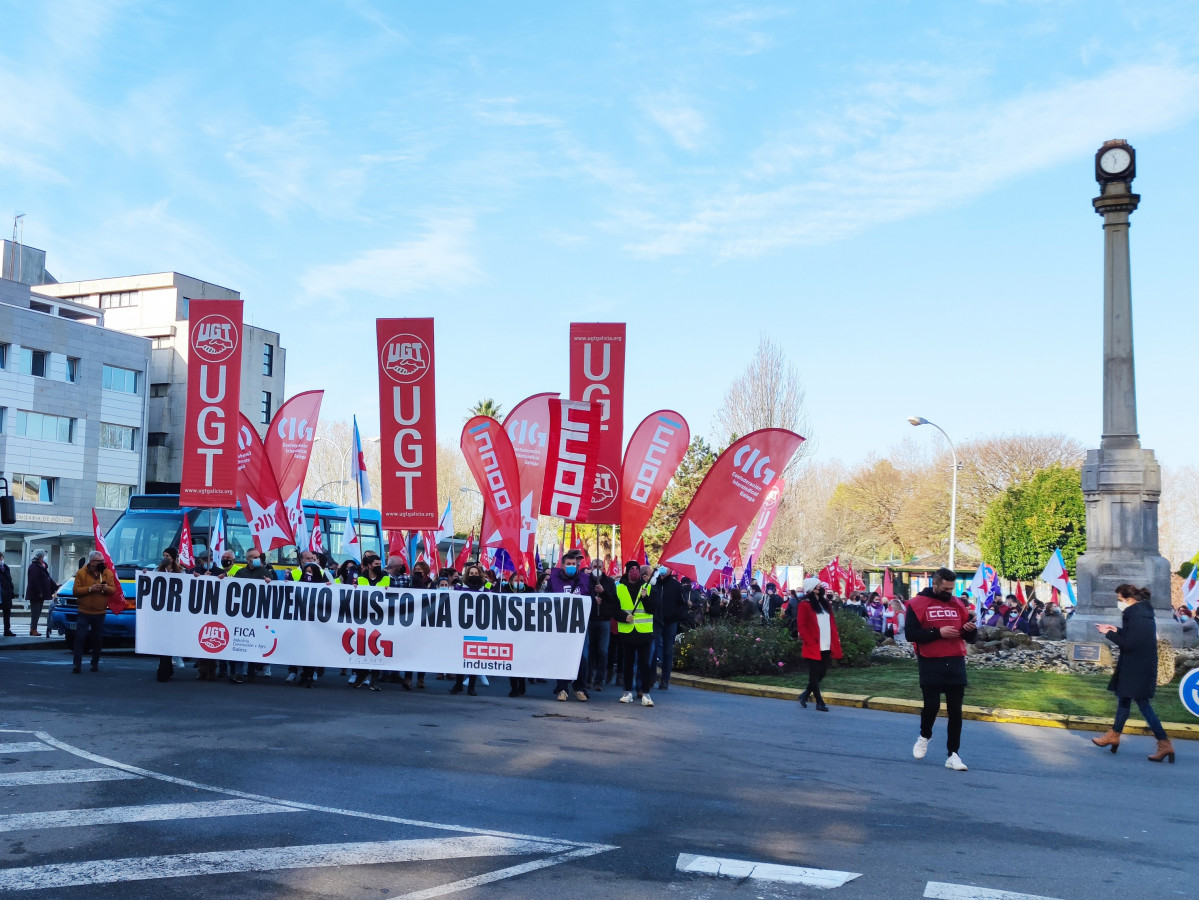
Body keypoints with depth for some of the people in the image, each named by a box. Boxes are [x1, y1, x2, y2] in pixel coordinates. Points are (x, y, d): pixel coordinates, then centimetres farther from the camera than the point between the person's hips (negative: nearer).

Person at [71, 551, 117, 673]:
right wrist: (90, 589, -20)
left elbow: (114, 589, 4)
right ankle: (77, 664, -2)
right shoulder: (81, 573, -1)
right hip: (84, 612, -2)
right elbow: (75, 590, -7)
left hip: (100, 613, 2)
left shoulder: (108, 573, 5)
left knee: (98, 639, 7)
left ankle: (95, 663, 18)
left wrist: (106, 588, -17)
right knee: (79, 638, -7)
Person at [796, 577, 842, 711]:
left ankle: (805, 695, 27)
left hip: (826, 647, 7)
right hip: (813, 647, -7)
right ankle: (819, 702, 7)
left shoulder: (825, 604, 14)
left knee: (822, 673, 10)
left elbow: (832, 623, 15)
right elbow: (801, 626, -10)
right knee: (814, 675, 1)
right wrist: (810, 641, -15)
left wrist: (835, 640, 7)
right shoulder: (805, 606, -6)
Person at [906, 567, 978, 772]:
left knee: (955, 711, 3)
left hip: (956, 663, 4)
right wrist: (937, 632, -18)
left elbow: (971, 638, 14)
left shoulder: (958, 604, 10)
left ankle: (953, 755, 10)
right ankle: (924, 737, 28)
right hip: (931, 664, -4)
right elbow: (910, 634, -12)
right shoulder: (918, 603, -3)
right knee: (931, 706, -2)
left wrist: (971, 630, -10)